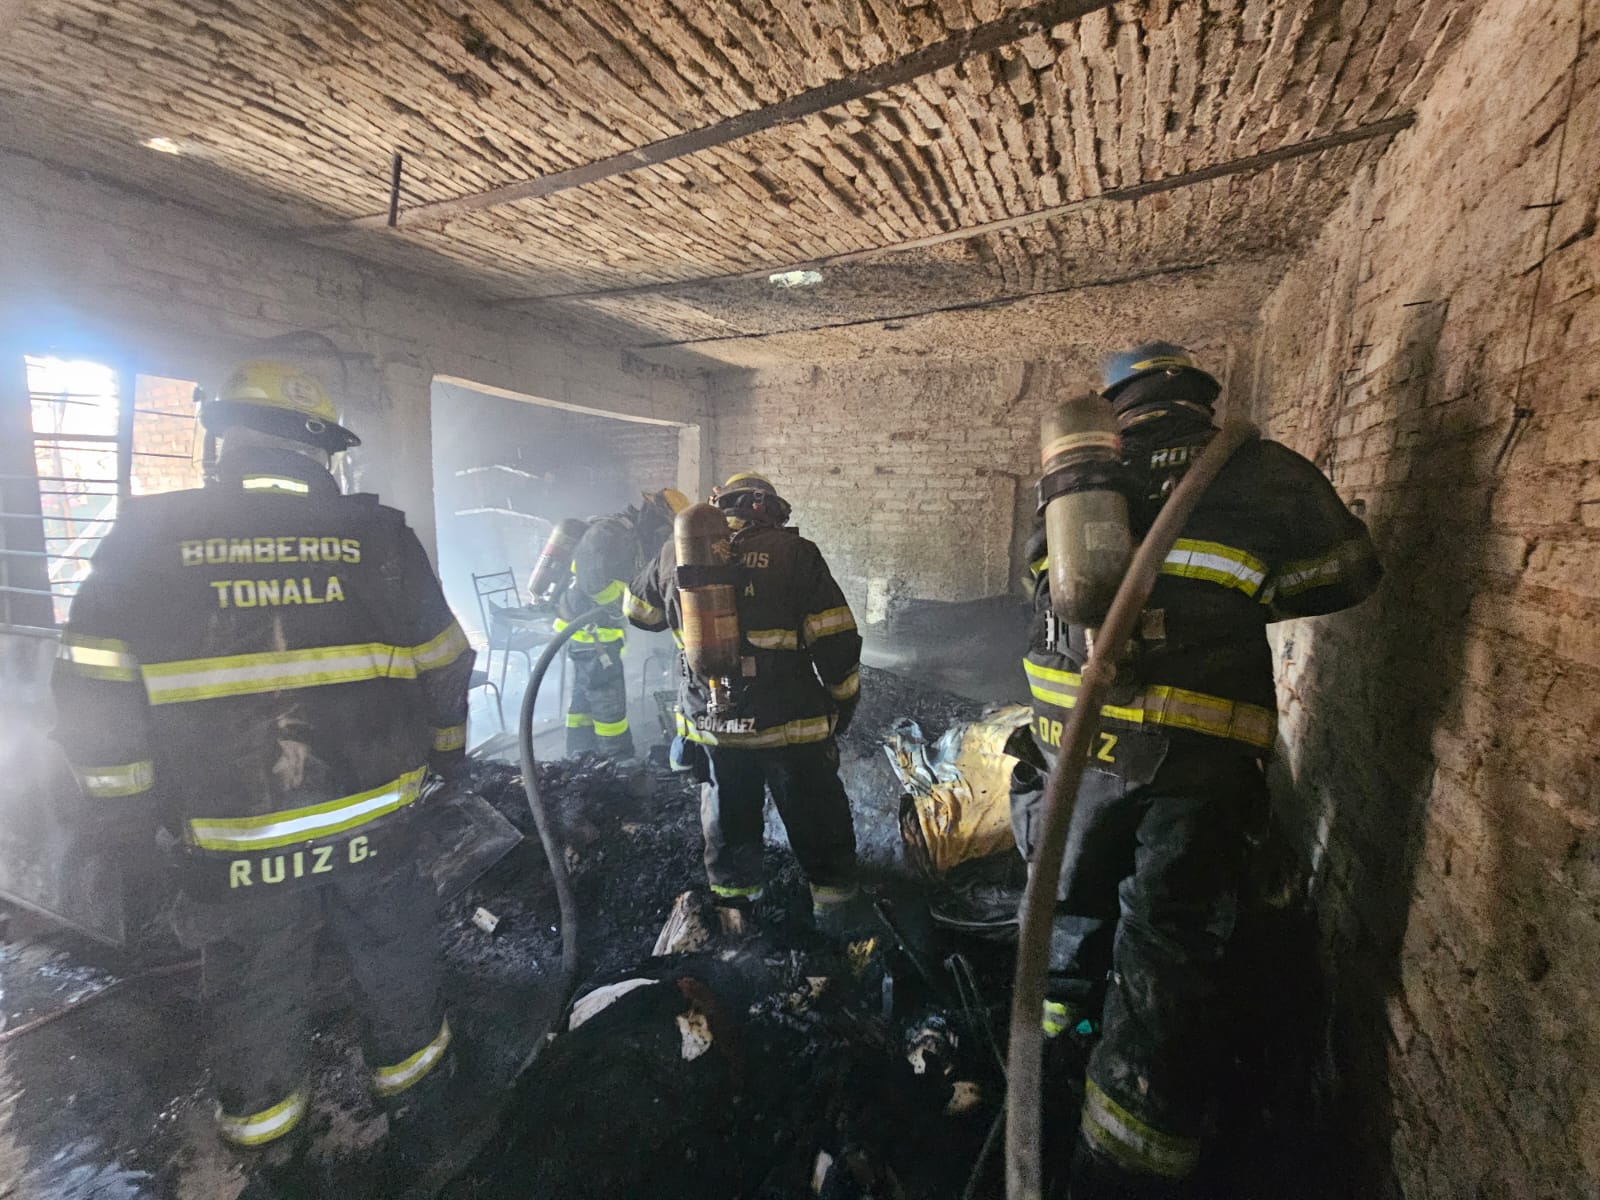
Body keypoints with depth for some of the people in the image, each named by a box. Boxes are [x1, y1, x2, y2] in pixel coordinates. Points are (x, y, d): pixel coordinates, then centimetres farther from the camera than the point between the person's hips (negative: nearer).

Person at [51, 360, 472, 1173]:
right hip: (372, 825, 0)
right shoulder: (381, 538, -7)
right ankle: (408, 1091, 43)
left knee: (254, 995, 22)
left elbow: (95, 700, -5)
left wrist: (129, 815, 7)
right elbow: (445, 667, 0)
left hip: (232, 846, 0)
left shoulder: (147, 539, -7)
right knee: (394, 968, 22)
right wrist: (444, 755, 15)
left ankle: (264, 1134, 45)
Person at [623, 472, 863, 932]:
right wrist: (844, 704, 3)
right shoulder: (795, 553, -10)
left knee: (728, 817, 24)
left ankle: (731, 899, 41)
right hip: (789, 722, -3)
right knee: (817, 816, 18)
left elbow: (638, 610, 19)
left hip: (708, 721, 3)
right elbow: (837, 642, -11)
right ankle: (833, 911, 32)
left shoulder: (676, 554, 1)